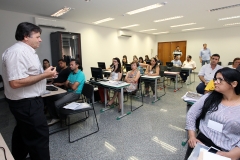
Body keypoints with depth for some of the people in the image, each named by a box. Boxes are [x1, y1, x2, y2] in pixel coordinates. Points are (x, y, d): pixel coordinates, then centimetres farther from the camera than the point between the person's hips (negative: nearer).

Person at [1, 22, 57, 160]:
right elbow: (16, 82, -29)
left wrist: (45, 74, 10)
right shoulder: (17, 52, -21)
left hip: (28, 101, 11)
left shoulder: (26, 51, 13)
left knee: (23, 133, 26)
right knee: (39, 136, 0)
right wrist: (44, 75, -23)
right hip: (26, 103, -11)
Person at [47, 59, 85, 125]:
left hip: (75, 94, -9)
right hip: (68, 92, 9)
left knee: (57, 103, -25)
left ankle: (63, 118, 4)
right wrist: (71, 84, -11)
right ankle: (55, 117, 8)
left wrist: (69, 83, 1)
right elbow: (66, 84, 10)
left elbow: (73, 87, -20)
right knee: (49, 98, 1)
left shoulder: (81, 74, -14)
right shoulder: (71, 73, 14)